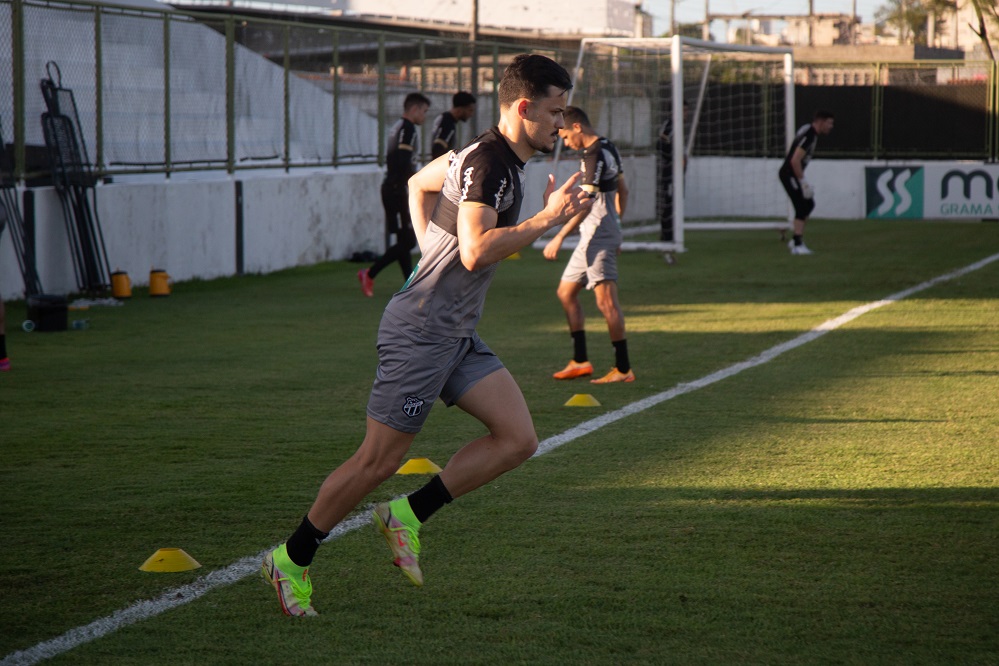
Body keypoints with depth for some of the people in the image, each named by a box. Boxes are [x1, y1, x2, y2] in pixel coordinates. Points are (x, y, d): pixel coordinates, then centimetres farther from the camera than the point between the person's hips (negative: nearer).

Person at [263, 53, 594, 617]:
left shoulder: (496, 158, 12)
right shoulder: (487, 162, -18)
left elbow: (419, 182, 27)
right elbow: (477, 251, -30)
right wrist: (548, 219, -25)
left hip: (458, 336, 10)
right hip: (420, 333, -10)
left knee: (518, 439, -2)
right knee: (378, 461, -3)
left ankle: (409, 516, 6)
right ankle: (292, 559, 12)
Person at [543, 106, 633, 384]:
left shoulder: (594, 156, -17)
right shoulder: (608, 148, 14)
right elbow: (622, 190, 23)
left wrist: (559, 238, -23)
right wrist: (616, 225, 29)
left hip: (598, 235, -11)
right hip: (593, 236, 11)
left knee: (606, 301, -9)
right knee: (566, 292, 14)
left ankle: (623, 368, -7)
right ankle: (580, 361, 15)